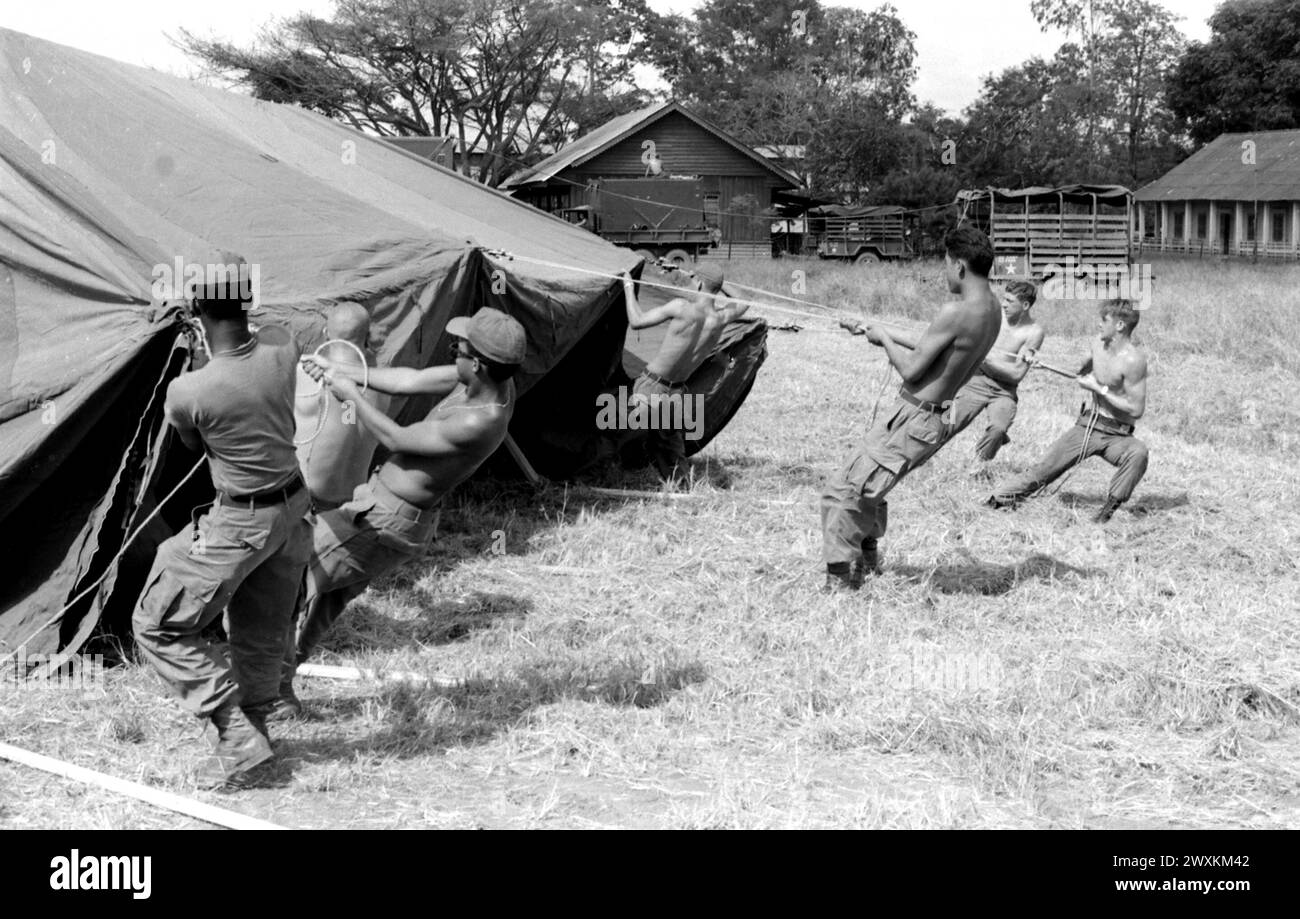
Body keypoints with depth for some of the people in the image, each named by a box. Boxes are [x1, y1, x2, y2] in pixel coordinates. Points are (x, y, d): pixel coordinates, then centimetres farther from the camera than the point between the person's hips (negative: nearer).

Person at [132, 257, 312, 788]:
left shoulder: (187, 393, -27)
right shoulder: (283, 347, -14)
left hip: (239, 525, -6)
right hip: (294, 510, 6)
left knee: (159, 628, 9)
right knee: (261, 636, 21)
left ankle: (237, 733, 5)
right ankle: (250, 733, 35)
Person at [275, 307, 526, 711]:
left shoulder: (478, 423, -31)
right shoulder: (491, 380, -4)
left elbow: (397, 439, -19)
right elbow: (410, 381, 6)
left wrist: (351, 395, -8)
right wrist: (343, 369, 8)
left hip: (386, 519, -9)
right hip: (383, 503, 9)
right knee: (330, 594, 21)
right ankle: (281, 680, 35)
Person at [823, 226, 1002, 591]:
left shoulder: (955, 313, -23)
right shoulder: (992, 310, 6)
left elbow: (911, 370, -18)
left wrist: (884, 339, -1)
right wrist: (883, 331, 20)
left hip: (912, 420, -10)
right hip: (934, 420, 10)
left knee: (842, 492, -5)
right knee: (866, 485, 27)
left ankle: (840, 582, -1)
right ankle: (868, 561, 39)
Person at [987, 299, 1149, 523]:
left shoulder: (1133, 360, -20)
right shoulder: (1098, 344, 2)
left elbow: (1137, 410, -20)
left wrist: (1099, 389, -18)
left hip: (1115, 435, -5)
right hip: (1086, 426, 6)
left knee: (1138, 452, -37)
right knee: (1044, 468, 2)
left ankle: (1111, 506, -25)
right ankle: (1000, 498, 15)